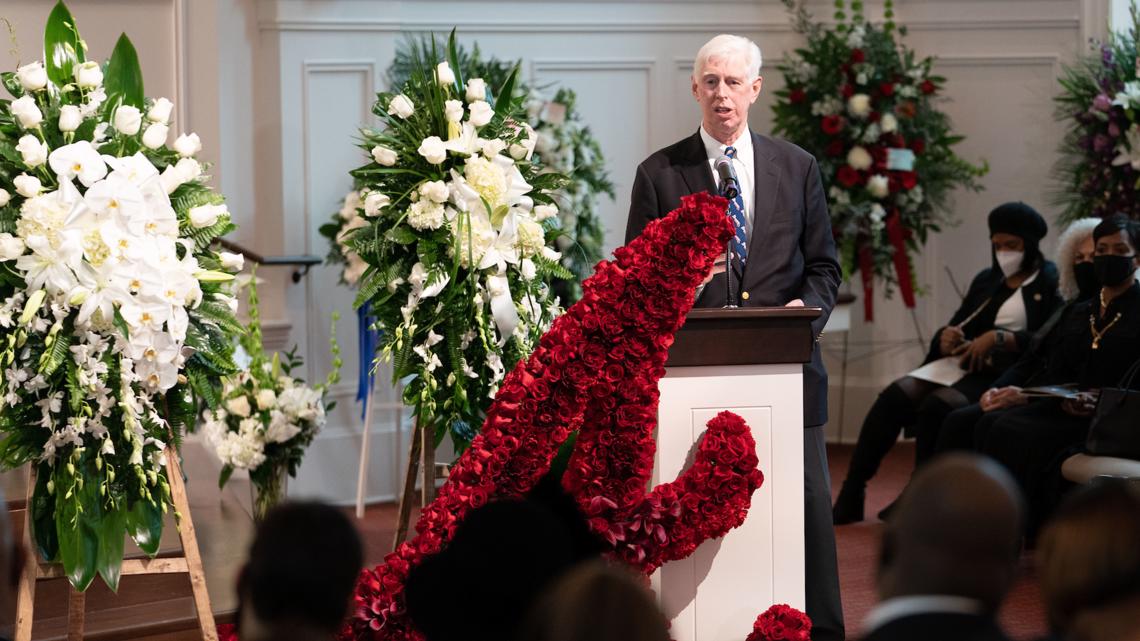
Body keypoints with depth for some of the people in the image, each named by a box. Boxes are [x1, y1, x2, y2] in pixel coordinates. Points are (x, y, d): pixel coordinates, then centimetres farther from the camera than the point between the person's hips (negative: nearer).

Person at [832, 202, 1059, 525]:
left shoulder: (1051, 284, 2)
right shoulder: (986, 281, 23)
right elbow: (959, 326, 20)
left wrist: (1000, 338, -21)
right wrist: (946, 337, -4)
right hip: (965, 367, 7)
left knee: (938, 405, -31)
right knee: (896, 395, -18)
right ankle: (852, 492, -18)